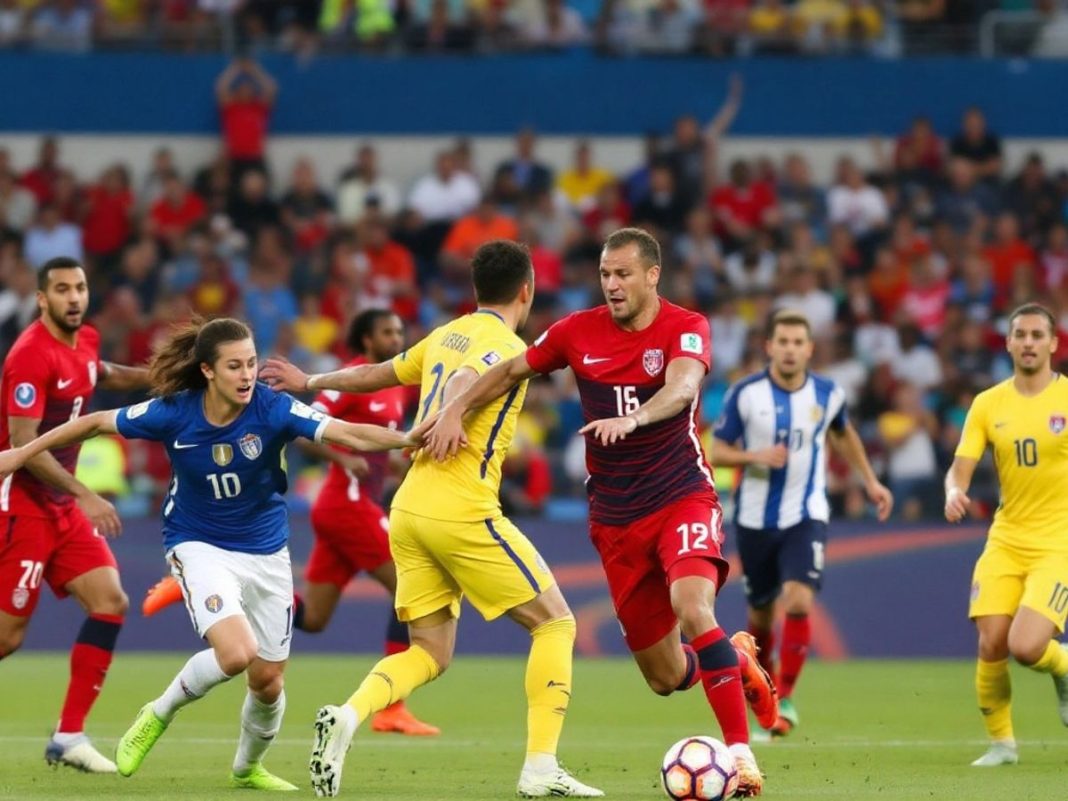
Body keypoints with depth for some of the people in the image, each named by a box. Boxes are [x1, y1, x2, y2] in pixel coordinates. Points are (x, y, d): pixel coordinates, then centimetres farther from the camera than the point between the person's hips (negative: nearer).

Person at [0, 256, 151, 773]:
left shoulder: (85, 342, 7)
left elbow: (102, 376, 33)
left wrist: (152, 375, 18)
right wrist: (84, 496, -27)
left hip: (62, 505, 8)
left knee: (110, 600, -3)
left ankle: (69, 736, 0)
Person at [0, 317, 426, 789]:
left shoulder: (273, 410, -19)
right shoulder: (174, 413, -17)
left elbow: (351, 434, -30)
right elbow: (96, 423, -2)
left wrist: (409, 439, -47)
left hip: (265, 552, 2)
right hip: (200, 548, -2)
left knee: (268, 681, 8)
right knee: (235, 652, -27)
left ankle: (248, 768, 39)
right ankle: (158, 716, 1)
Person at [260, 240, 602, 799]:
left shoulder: (446, 335, 17)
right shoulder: (506, 347, -5)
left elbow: (377, 374, 30)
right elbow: (464, 383, -26)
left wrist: (309, 383, 44)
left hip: (409, 508, 8)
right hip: (462, 509, -8)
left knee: (429, 653, 10)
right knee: (555, 623, 4)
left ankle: (347, 718, -17)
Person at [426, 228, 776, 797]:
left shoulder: (685, 329, -9)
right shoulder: (579, 332, 1)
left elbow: (682, 386, -30)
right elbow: (510, 372, 14)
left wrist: (631, 419, -48)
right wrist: (455, 410, -1)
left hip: (682, 498, -4)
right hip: (615, 518, 4)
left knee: (693, 608, -33)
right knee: (665, 677, 5)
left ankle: (740, 751, -27)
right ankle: (737, 660, 40)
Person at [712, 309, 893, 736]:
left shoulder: (828, 394, -2)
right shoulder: (745, 393, -8)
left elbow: (843, 433, 20)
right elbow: (718, 451, -3)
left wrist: (870, 480, 20)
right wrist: (756, 456, -21)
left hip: (806, 517, 0)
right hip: (756, 519, 0)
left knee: (798, 602, -20)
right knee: (761, 611, 10)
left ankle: (785, 700, -11)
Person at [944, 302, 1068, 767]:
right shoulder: (988, 405, 4)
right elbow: (959, 469, 1)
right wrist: (954, 493, -22)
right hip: (1005, 541, 3)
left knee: (1025, 646, -19)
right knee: (991, 645, -7)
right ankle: (1000, 742, 14)